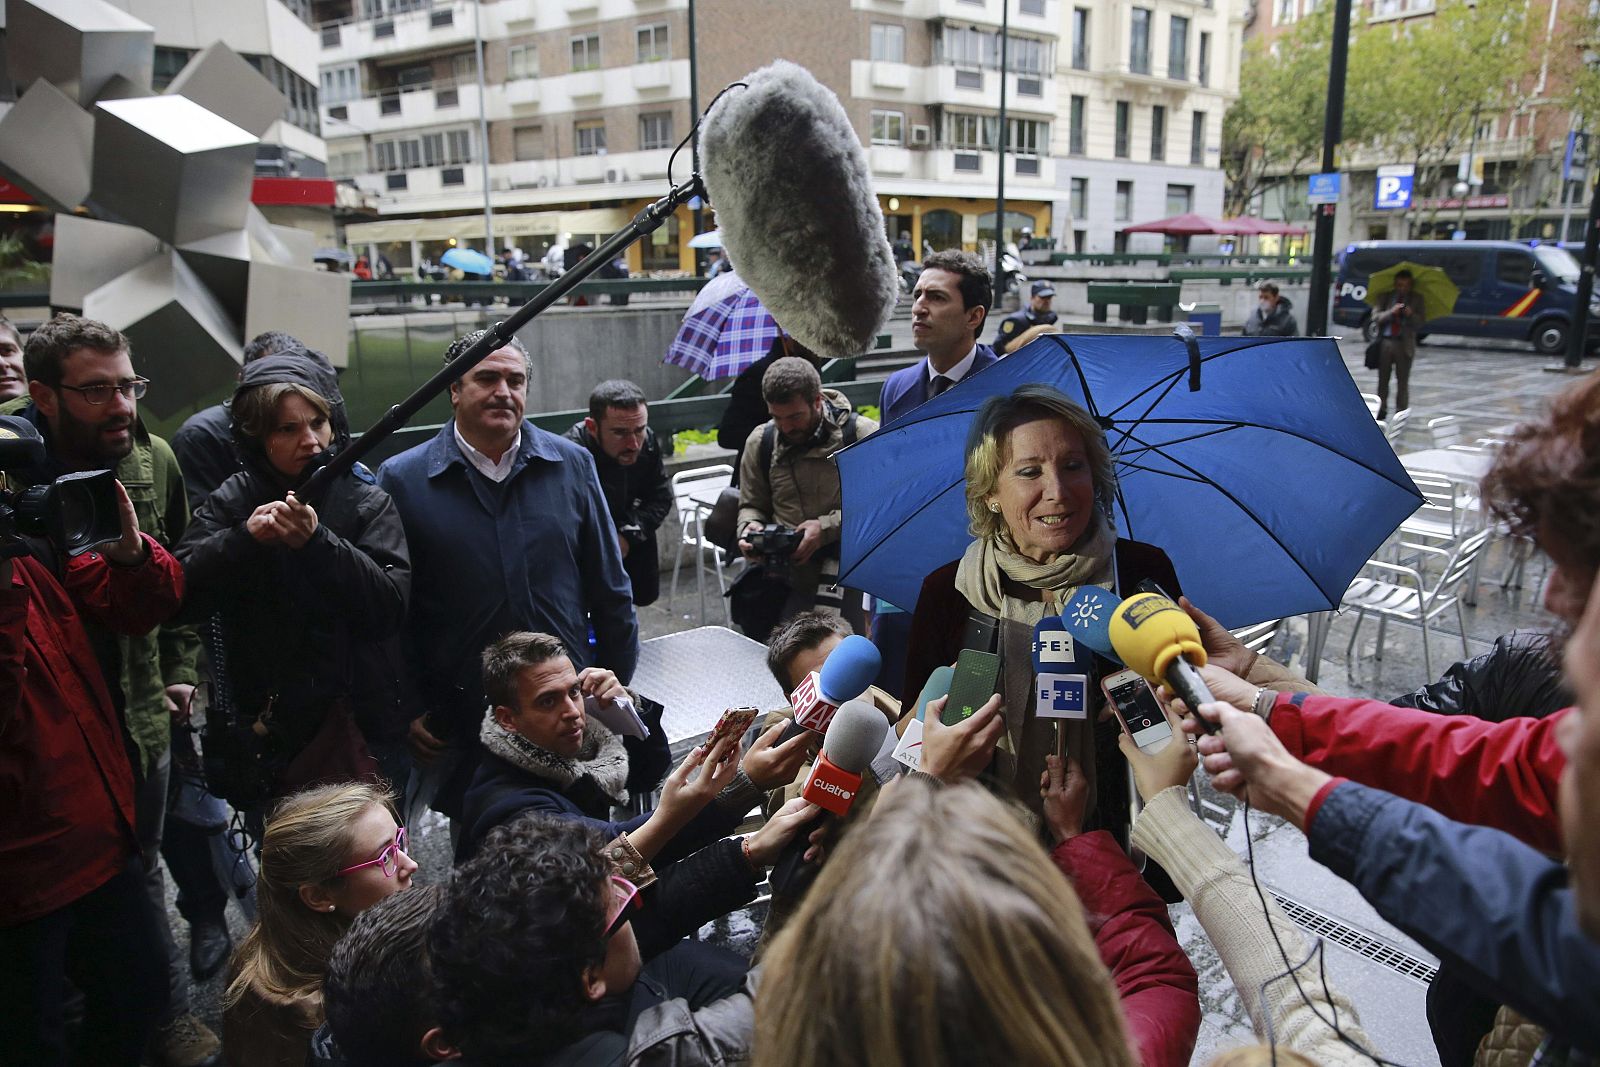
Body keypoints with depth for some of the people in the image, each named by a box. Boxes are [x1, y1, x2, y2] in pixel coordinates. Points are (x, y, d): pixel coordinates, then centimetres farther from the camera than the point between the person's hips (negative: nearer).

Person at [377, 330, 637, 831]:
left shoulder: (572, 465, 1)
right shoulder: (402, 480, -4)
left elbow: (610, 589, 6)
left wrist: (617, 689, 7)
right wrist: (410, 712, -2)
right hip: (459, 725, -1)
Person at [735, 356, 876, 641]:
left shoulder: (862, 435, -4)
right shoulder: (761, 440, 11)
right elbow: (751, 505, 21)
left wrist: (827, 527, -15)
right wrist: (749, 528, -1)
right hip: (783, 574, 4)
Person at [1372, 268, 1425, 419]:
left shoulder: (1417, 299, 10)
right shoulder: (1385, 297, 11)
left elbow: (1422, 320, 1)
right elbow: (1375, 317, -1)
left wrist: (1411, 315, -19)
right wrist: (1391, 312, -16)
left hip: (1404, 344, -1)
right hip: (1385, 342, 1)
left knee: (1402, 381, 0)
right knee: (1383, 379, 7)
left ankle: (1401, 412, 4)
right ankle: (1381, 409, 17)